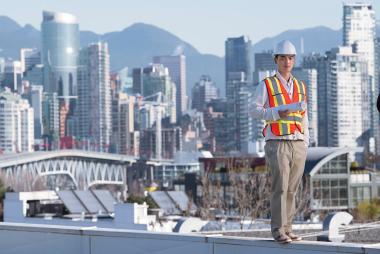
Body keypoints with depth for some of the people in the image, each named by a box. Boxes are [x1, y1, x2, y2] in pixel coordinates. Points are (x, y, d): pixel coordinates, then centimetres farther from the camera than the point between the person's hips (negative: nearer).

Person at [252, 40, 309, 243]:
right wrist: (278, 113, -19)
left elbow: (304, 118, 18)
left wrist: (305, 144, 11)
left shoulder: (300, 87, 16)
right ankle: (278, 230, -8)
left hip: (298, 145, 5)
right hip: (277, 143, -5)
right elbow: (255, 110, -5)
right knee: (280, 188, -11)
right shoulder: (266, 85, 0)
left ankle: (287, 229, 9)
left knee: (291, 189, 5)